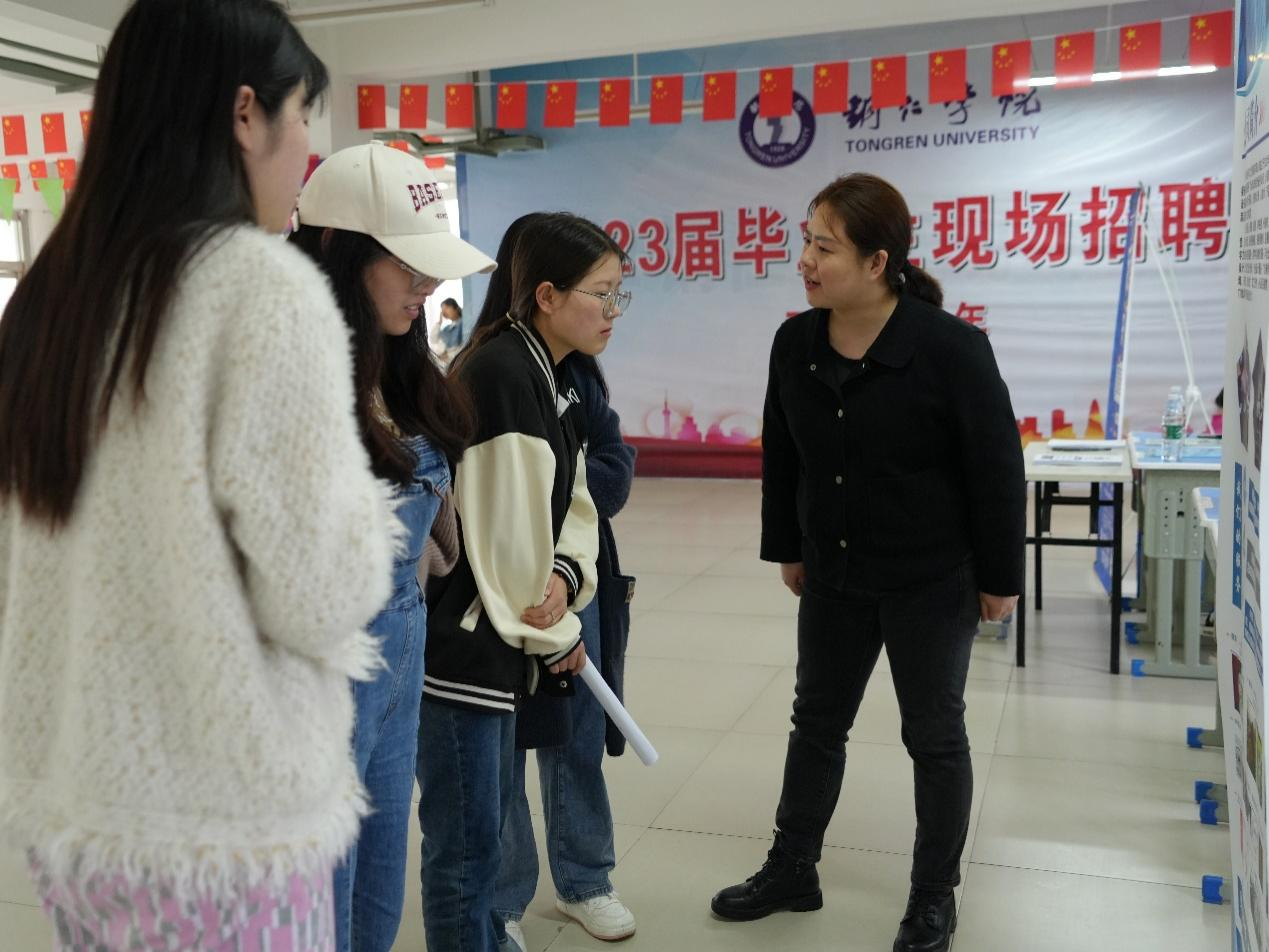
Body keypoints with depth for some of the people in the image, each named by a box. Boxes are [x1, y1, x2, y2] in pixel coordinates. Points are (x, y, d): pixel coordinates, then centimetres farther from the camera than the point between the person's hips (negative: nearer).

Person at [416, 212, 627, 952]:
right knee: (466, 841, 2)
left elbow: (571, 508, 8)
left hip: (497, 638, 10)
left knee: (484, 826, 23)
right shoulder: (500, 374, -20)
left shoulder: (556, 381, 11)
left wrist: (565, 580, -13)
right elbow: (504, 527, -21)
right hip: (459, 640, -10)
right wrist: (552, 634, -8)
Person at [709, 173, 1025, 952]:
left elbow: (997, 468, -14)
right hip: (834, 575, 5)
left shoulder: (951, 347, -20)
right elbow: (781, 456, 7)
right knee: (817, 720, 17)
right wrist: (787, 548, 12)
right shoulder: (796, 342, -4)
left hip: (933, 580, -5)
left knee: (934, 734, 11)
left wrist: (1001, 577, -10)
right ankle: (792, 868, 35)